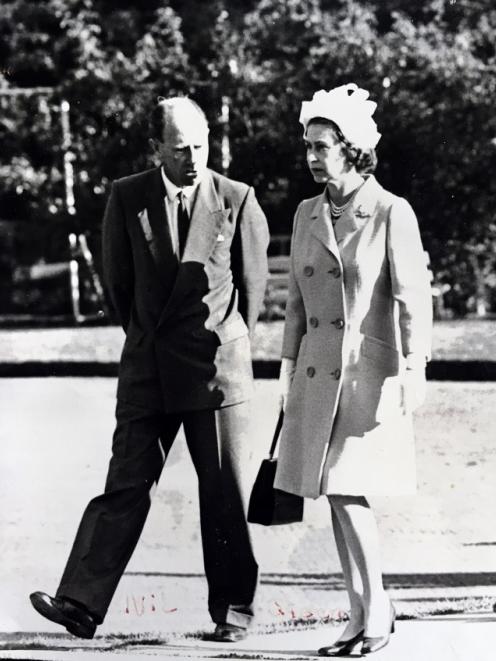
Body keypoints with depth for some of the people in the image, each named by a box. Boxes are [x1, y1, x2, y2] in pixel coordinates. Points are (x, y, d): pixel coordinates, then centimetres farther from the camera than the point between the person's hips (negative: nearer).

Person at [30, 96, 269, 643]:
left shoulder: (237, 200, -2)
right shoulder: (127, 197, 2)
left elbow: (252, 284, 8)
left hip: (217, 367, -2)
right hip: (146, 368, 2)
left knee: (224, 492, 3)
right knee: (125, 484, -1)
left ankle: (232, 609, 13)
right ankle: (81, 604, -5)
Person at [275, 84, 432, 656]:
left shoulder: (391, 213, -6)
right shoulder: (307, 215, 11)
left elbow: (412, 297, -9)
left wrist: (414, 368, -15)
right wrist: (288, 364, 15)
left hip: (370, 369, -6)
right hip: (317, 373, 6)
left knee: (348, 490, -11)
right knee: (337, 495, 5)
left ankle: (375, 610, 3)